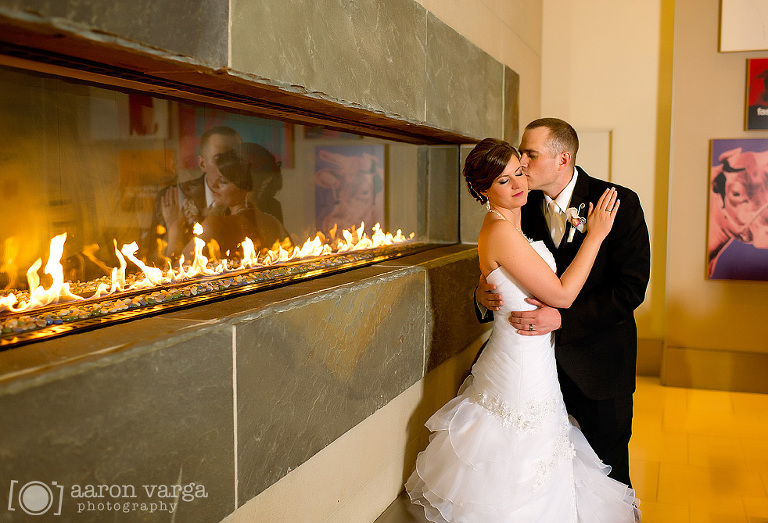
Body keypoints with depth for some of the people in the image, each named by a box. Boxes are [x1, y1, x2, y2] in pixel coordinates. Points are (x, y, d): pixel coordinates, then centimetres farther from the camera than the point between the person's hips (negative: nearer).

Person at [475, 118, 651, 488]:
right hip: (541, 359, 4)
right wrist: (483, 295, -15)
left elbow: (631, 287, -17)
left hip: (599, 364, -3)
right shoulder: (524, 207, 0)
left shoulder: (620, 203, -12)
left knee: (608, 469, 12)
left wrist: (563, 318, -26)